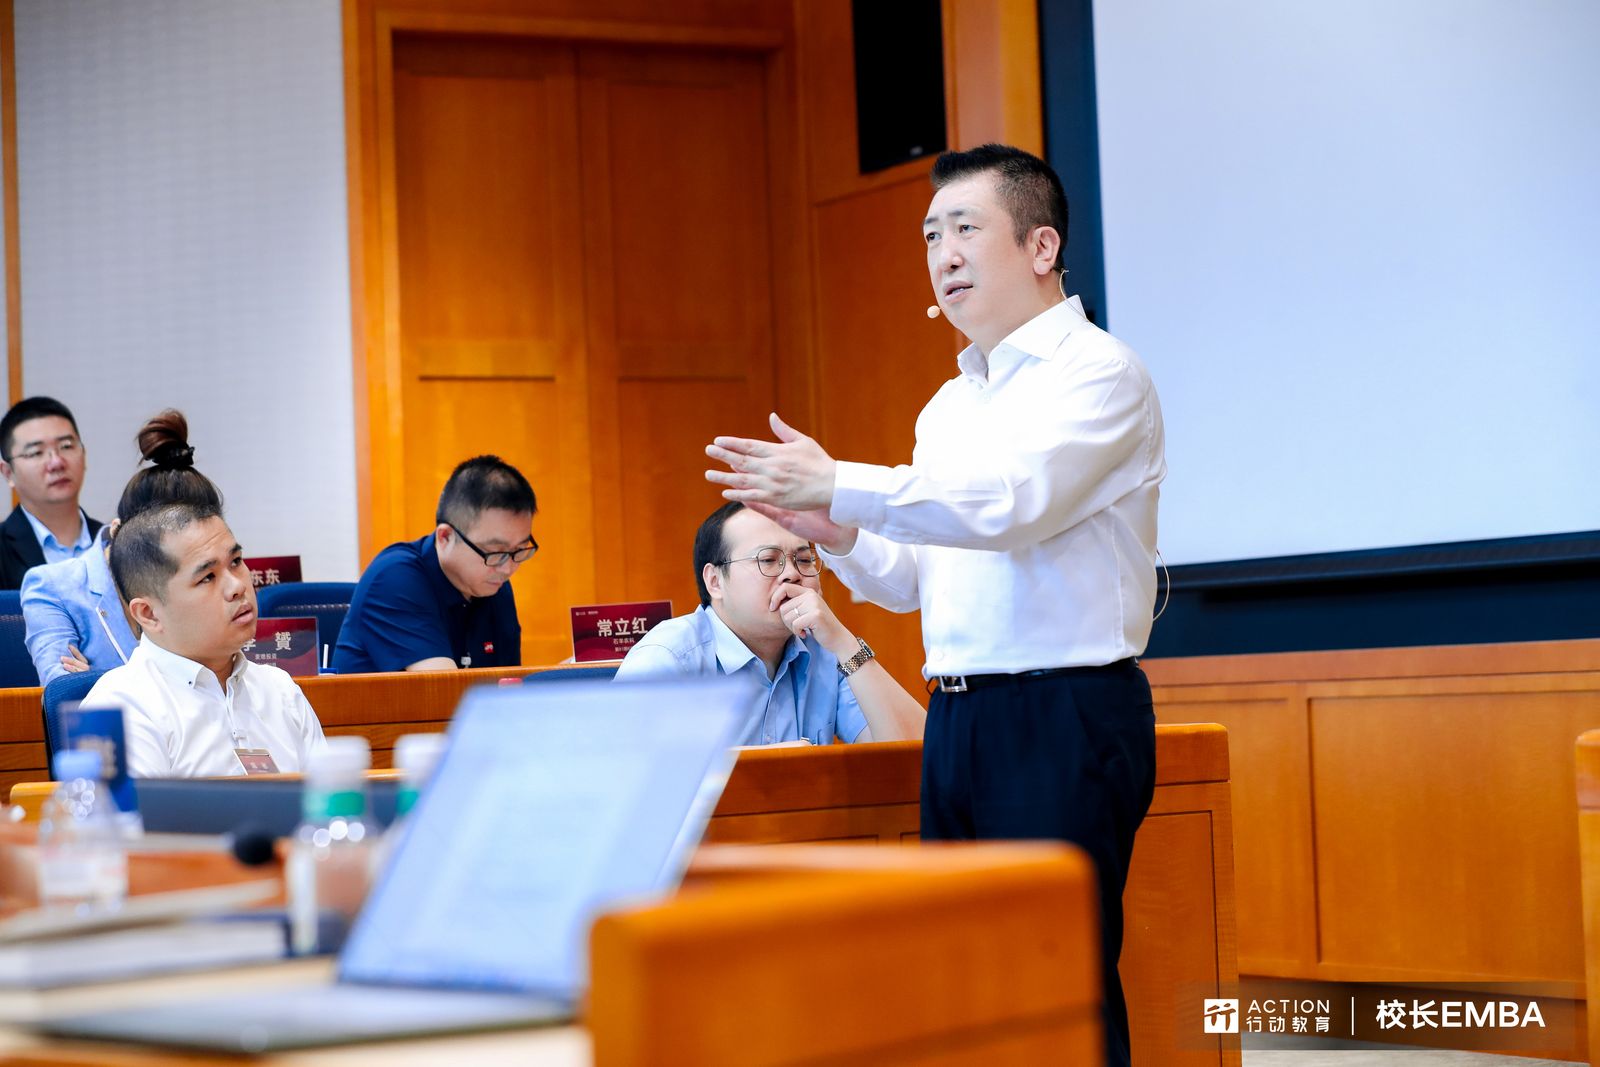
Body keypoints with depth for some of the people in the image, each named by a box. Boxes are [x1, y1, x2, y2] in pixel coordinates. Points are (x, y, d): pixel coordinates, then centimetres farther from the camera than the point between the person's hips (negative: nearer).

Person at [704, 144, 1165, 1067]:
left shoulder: (1097, 372, -7)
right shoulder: (948, 407, 19)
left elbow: (1010, 501, -22)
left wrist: (840, 486, -23)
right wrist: (840, 538, 1)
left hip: (1067, 715, -8)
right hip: (957, 716, 8)